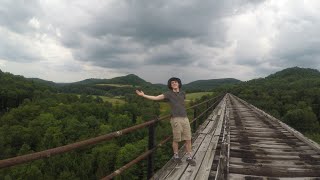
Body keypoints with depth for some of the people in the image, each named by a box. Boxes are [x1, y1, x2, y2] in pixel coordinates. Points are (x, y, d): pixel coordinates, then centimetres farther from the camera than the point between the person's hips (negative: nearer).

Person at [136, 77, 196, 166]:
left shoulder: (183, 93, 10)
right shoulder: (169, 94, -4)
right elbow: (156, 98, -10)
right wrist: (143, 95, -15)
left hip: (185, 118, 4)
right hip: (176, 119, -4)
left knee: (188, 139, 6)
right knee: (176, 139, 6)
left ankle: (189, 157, 18)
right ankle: (176, 156, 27)